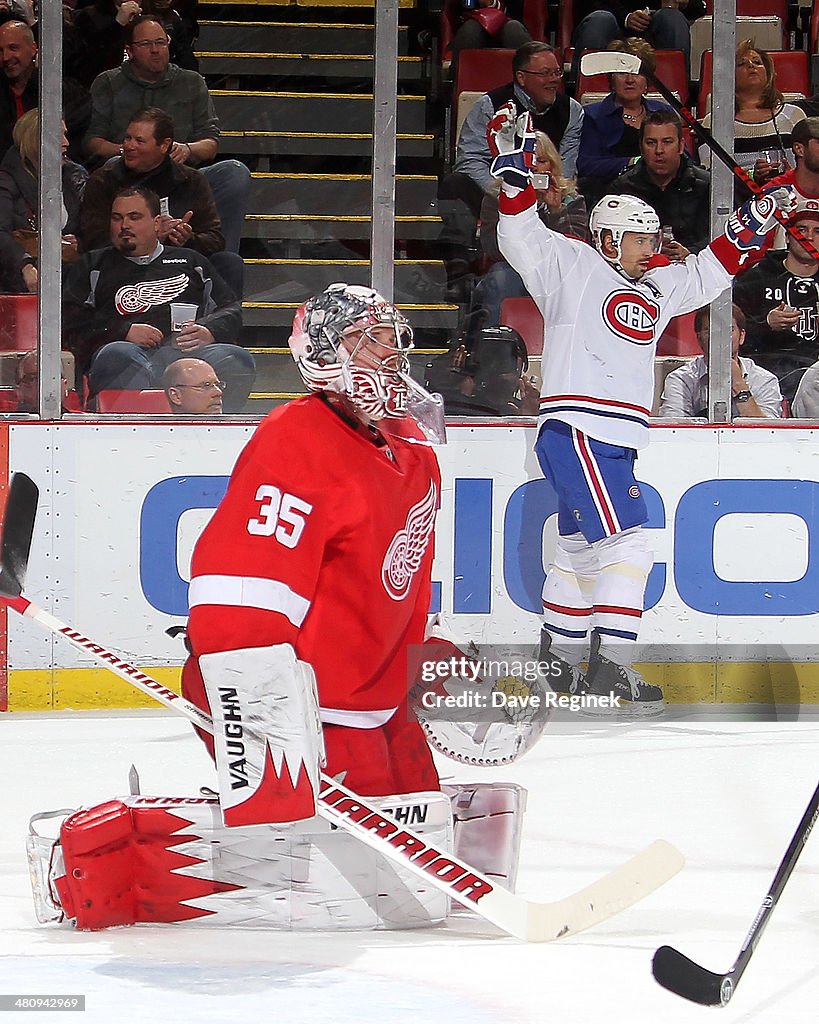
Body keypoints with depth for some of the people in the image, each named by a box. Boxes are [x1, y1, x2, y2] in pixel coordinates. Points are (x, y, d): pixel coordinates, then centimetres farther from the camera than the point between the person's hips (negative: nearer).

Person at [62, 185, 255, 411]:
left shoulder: (190, 261, 34)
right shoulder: (94, 265, 30)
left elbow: (231, 309, 28)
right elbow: (70, 317, 15)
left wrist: (209, 332, 3)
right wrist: (124, 331, -1)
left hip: (188, 349, 2)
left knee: (237, 361, -32)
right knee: (117, 356, -41)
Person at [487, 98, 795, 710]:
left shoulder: (656, 287, 20)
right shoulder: (574, 269, -1)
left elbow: (710, 270, 29)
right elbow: (522, 235, -10)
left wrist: (759, 219, 22)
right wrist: (515, 163, -18)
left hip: (615, 444, 9)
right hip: (575, 433, -9)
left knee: (581, 552, 14)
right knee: (625, 545, -15)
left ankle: (560, 656, 23)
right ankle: (611, 662, -18)